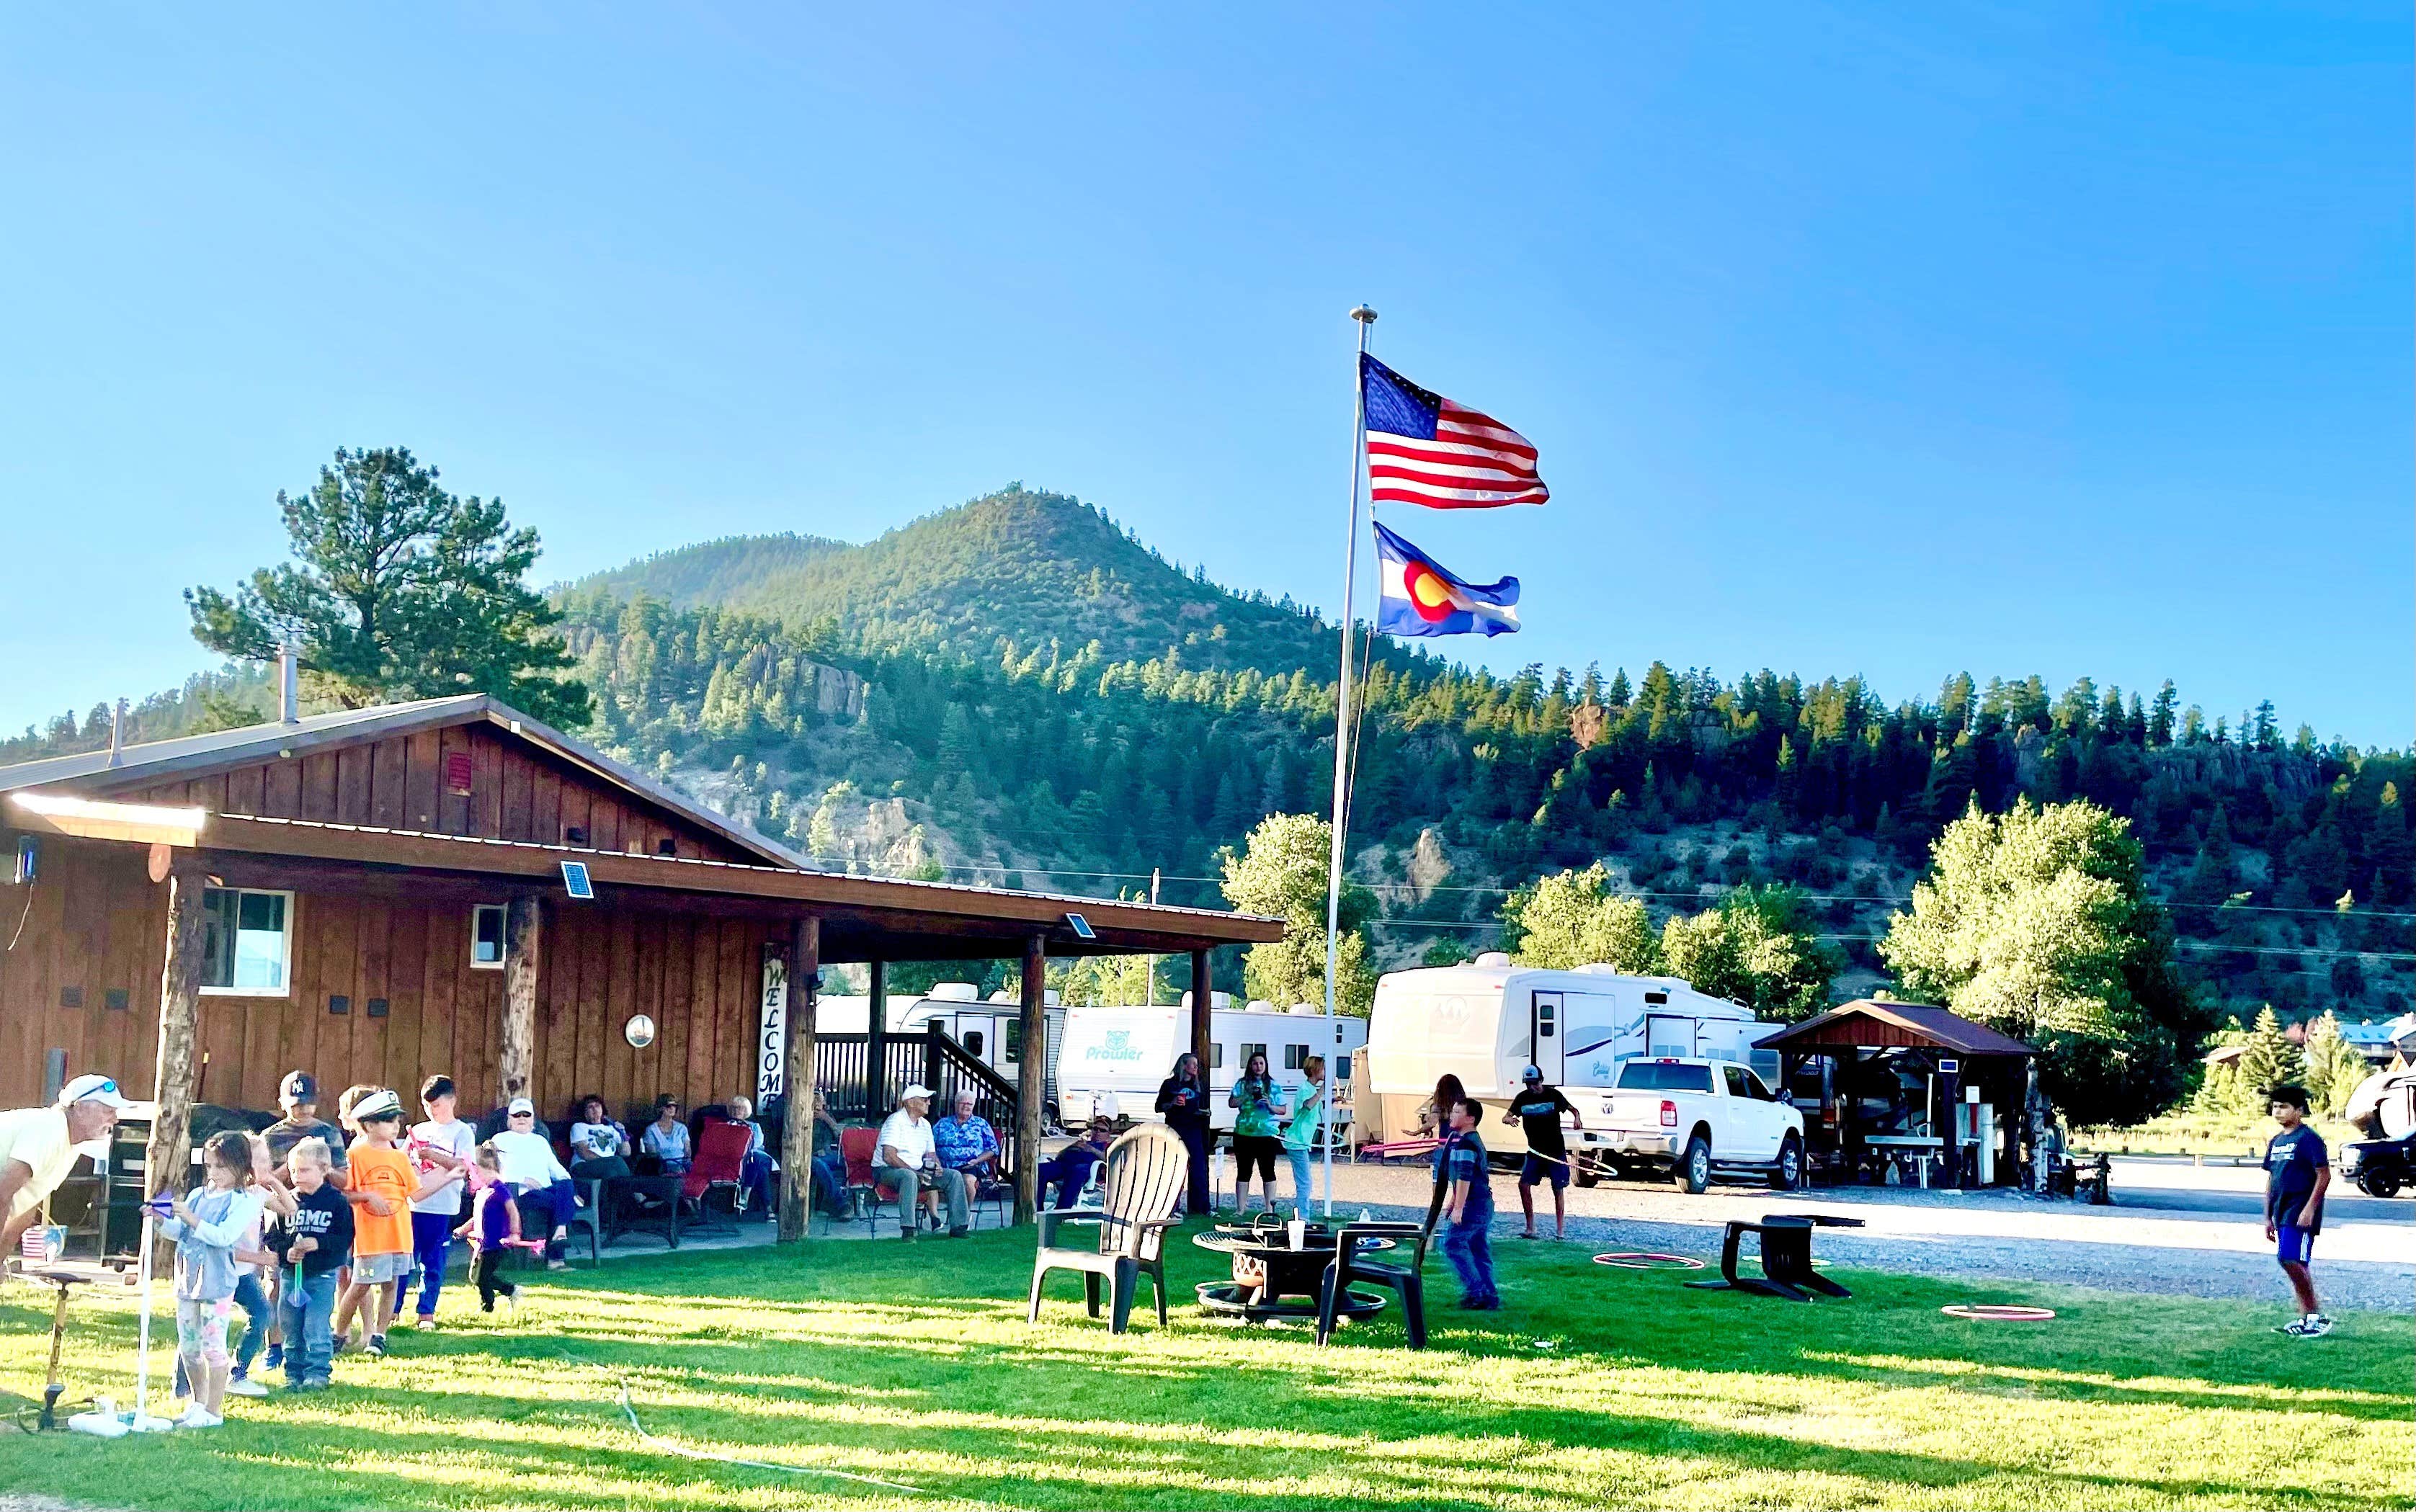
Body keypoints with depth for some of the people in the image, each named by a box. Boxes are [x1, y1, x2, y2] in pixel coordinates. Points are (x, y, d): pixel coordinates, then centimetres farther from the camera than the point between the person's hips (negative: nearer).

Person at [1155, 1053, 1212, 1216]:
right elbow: (1159, 1107, 4)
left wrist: (1205, 1112, 0)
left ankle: (1202, 1207, 6)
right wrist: (1172, 1103, -12)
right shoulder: (1170, 1084, 4)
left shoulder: (1199, 1085, 15)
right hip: (1174, 1130, -3)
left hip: (1194, 1130, 3)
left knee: (1199, 1169, 0)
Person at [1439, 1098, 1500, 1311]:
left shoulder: (1465, 1144, -15)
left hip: (1473, 1204, -10)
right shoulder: (1474, 1141, 18)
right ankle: (1489, 1296, 11)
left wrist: (1458, 1207, -22)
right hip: (1484, 1204, 10)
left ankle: (1475, 1290, -9)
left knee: (1453, 1242, -8)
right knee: (1480, 1249, 11)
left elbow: (1464, 1177, -21)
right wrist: (1452, 1201, 31)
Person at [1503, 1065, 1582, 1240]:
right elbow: (1506, 1116, 1)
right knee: (1524, 1184, -9)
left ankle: (1560, 1230, 10)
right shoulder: (1523, 1097, 1)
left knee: (1558, 1189, 1)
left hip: (1556, 1150, -3)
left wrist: (1577, 1118, -20)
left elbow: (1572, 1109, 3)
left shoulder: (1553, 1095, -6)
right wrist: (1509, 1119, -24)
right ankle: (1530, 1228, 0)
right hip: (1535, 1151, 3)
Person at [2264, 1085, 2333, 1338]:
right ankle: (2305, 1317, 16)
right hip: (2283, 1214, 9)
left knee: (2291, 1260, -16)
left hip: (2301, 1213, -9)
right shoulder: (2276, 1142, 15)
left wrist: (2309, 1209, -19)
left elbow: (2324, 1175, -14)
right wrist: (2268, 1217, 18)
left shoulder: (2309, 1139, -10)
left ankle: (2318, 1316, -7)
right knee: (2296, 1265, 10)